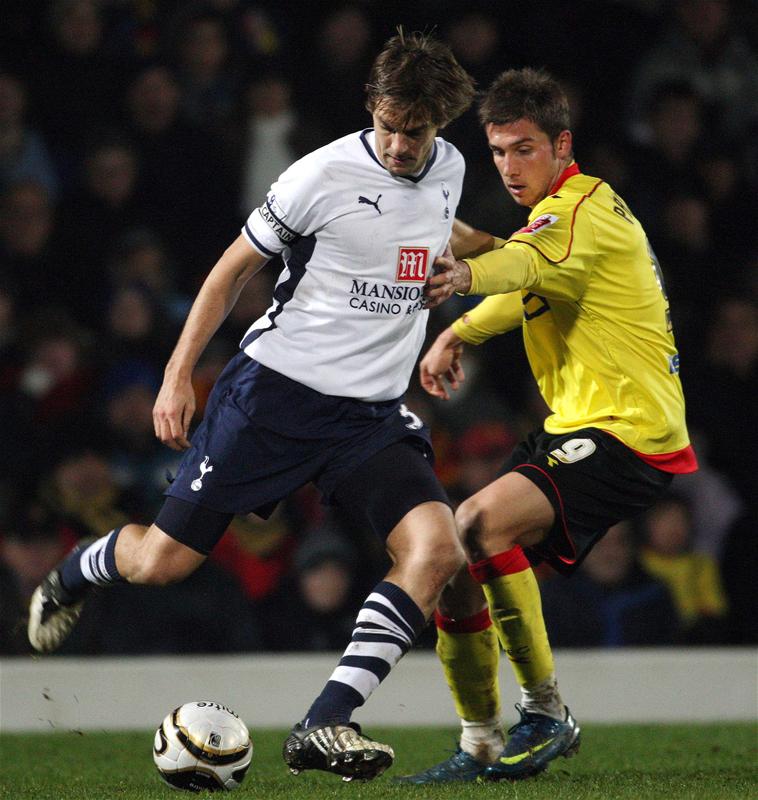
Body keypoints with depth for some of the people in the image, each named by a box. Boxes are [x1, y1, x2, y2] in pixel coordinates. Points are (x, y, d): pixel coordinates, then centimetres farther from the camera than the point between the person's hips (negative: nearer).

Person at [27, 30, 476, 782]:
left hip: (371, 412, 4)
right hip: (275, 386, -4)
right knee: (161, 563, -3)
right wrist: (177, 374, -6)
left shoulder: (449, 170, 5)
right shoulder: (324, 175, -12)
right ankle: (73, 574, 35)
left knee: (436, 547, -21)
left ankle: (323, 726, -21)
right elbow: (234, 267, -3)